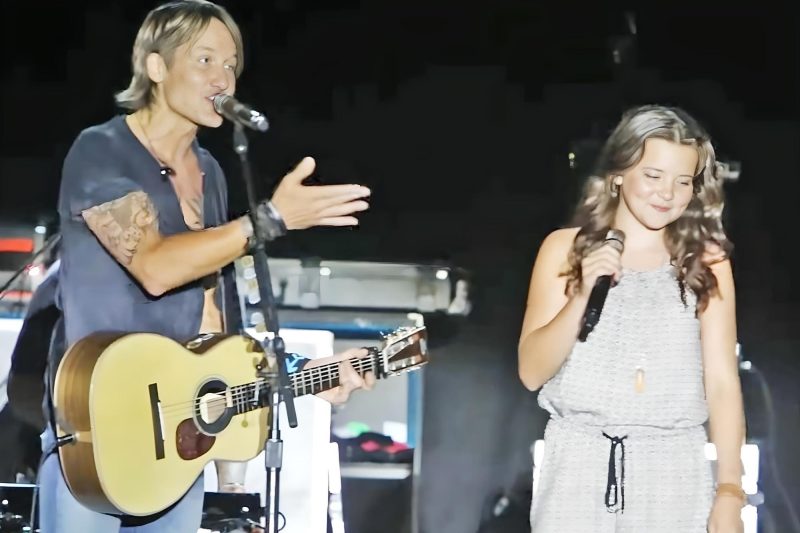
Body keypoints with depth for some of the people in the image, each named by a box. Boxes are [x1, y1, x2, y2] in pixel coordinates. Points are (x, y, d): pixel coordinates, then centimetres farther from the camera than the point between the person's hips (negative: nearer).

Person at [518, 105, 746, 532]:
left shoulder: (706, 260, 3)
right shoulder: (565, 248, 3)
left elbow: (722, 382, 0)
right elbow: (532, 372, 0)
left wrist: (729, 490, -8)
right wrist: (582, 296, -13)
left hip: (675, 473, 0)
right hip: (579, 466, 0)